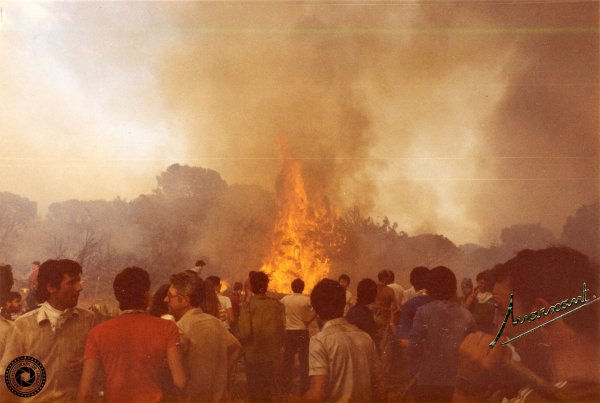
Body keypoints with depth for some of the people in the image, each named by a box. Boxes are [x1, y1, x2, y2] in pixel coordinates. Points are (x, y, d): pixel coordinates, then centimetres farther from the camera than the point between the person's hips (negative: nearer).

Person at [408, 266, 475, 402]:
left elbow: (414, 347, -11)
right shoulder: (467, 316, 0)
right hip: (458, 385, 3)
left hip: (428, 383, -3)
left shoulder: (424, 312, -10)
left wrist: (417, 372, 4)